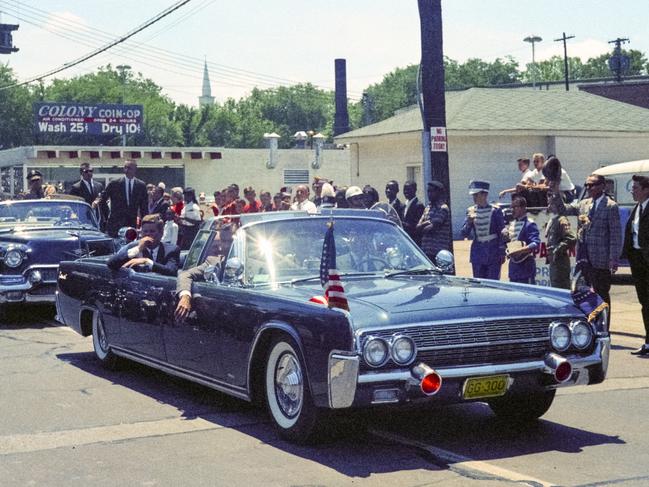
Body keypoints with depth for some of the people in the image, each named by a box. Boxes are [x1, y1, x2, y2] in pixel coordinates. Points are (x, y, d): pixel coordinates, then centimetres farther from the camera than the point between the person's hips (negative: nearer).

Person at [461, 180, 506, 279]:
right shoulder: (471, 211, 6)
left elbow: (501, 233, -1)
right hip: (477, 252, 4)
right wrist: (469, 222, -14)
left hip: (493, 253, -3)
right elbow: (464, 234, 4)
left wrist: (502, 253, -4)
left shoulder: (495, 211, -4)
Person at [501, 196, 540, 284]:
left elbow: (535, 244, -20)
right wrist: (505, 236, 2)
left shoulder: (529, 224, -9)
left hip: (525, 266, -8)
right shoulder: (511, 224, 14)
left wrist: (519, 251, -28)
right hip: (513, 265, 8)